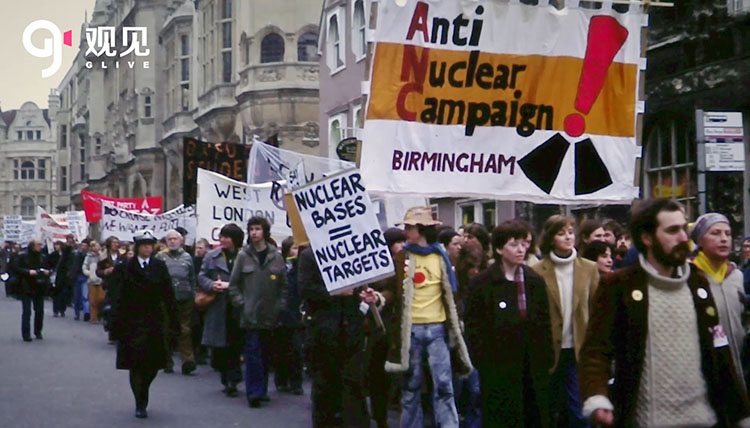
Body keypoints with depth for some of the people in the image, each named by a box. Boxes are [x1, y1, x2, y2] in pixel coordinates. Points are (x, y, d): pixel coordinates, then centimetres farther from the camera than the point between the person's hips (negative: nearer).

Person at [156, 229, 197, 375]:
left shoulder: (187, 257, 12)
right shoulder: (160, 257, 7)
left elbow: (192, 279, 14)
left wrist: (193, 296, 9)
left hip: (184, 299, 0)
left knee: (185, 330, -4)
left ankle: (188, 360, -8)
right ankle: (167, 362, 13)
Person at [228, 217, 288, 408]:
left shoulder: (276, 256, 3)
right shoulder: (243, 256, 0)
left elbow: (283, 285, 8)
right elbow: (233, 283, 4)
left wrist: (280, 306, 2)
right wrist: (240, 303, -4)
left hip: (270, 314, 2)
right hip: (250, 314, -2)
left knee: (266, 353, 9)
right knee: (253, 352, -7)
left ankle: (262, 390, 20)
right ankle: (254, 392, -5)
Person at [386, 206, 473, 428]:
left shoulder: (440, 256, 7)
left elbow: (449, 293, 14)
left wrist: (455, 325, 11)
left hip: (437, 328, 1)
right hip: (410, 328, -1)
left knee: (443, 384, -3)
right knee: (411, 385, 6)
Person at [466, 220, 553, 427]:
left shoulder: (535, 281, 9)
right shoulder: (482, 283, -3)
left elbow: (544, 324, 11)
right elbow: (473, 326, -3)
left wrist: (547, 359, 4)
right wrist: (483, 361, -9)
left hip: (533, 369, 4)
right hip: (499, 369, -4)